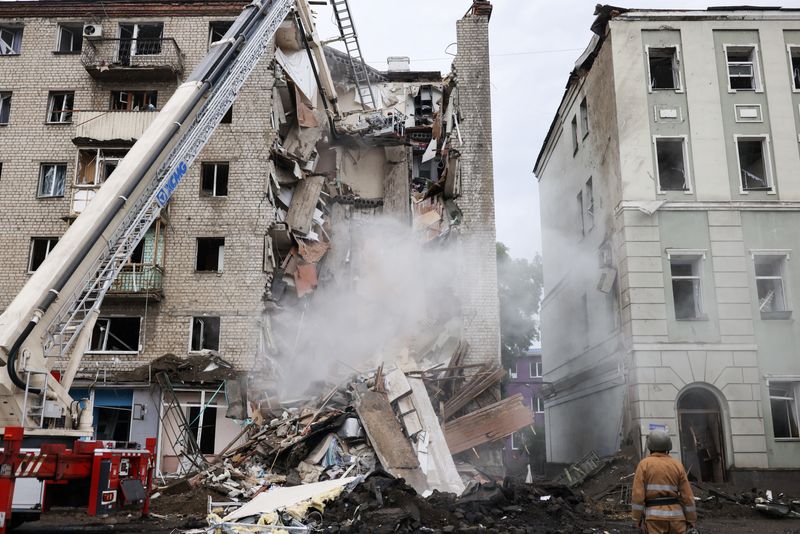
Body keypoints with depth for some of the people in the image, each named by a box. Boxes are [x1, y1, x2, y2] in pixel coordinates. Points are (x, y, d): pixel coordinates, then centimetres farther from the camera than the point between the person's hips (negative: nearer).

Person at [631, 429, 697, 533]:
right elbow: (687, 495, 3)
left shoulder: (644, 464, -3)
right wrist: (692, 519, 11)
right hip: (675, 516, 3)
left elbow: (638, 494, -9)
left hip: (655, 517, -3)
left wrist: (638, 519, -2)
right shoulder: (677, 465, 4)